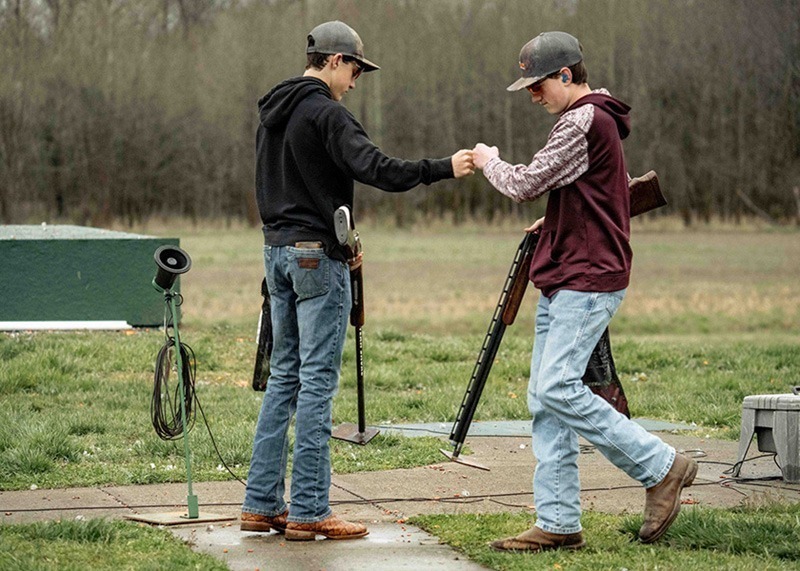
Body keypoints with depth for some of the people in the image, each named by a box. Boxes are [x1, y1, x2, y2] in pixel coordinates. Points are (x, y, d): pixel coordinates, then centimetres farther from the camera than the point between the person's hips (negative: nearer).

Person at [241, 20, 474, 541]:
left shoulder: (273, 113, 15)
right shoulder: (326, 113, -14)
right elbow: (374, 168, -25)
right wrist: (444, 168, -21)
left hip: (278, 250, 9)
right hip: (318, 255, -9)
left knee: (284, 376, 12)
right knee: (317, 381, -6)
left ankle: (262, 503, 13)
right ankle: (308, 512, -5)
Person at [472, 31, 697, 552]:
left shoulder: (584, 122, -14)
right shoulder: (596, 120, 20)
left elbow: (526, 185, -14)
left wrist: (488, 161, 4)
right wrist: (553, 223, 20)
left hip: (588, 283, -11)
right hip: (563, 283, 11)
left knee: (558, 388, -18)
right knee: (545, 401, 5)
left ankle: (661, 467, -7)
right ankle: (559, 524, 3)